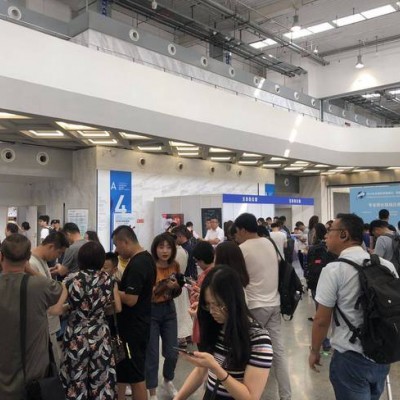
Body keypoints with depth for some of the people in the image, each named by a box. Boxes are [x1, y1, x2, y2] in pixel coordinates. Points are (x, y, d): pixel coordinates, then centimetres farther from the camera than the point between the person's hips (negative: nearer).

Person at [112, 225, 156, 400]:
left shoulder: (136, 264, -23)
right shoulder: (146, 258, 7)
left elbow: (130, 299, -26)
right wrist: (118, 285, 9)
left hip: (132, 327, -10)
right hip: (139, 324, 10)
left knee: (135, 375, 2)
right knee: (135, 372, 21)